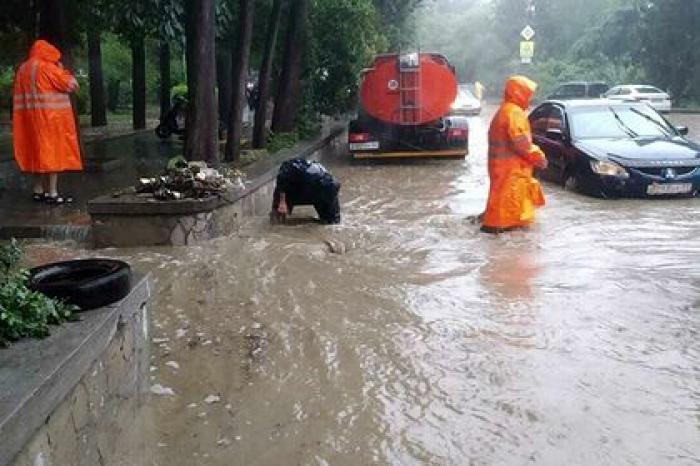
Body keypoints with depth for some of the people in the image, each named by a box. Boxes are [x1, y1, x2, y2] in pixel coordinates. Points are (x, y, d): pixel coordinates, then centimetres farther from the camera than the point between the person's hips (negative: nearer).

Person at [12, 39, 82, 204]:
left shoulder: (23, 69, 12)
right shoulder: (48, 67, -10)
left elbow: (19, 96, 14)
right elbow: (72, 85, -8)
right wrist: (62, 70, 5)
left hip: (31, 118, 8)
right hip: (51, 117, -7)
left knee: (38, 152, 13)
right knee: (53, 152, -5)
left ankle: (39, 191, 16)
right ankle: (52, 193, -7)